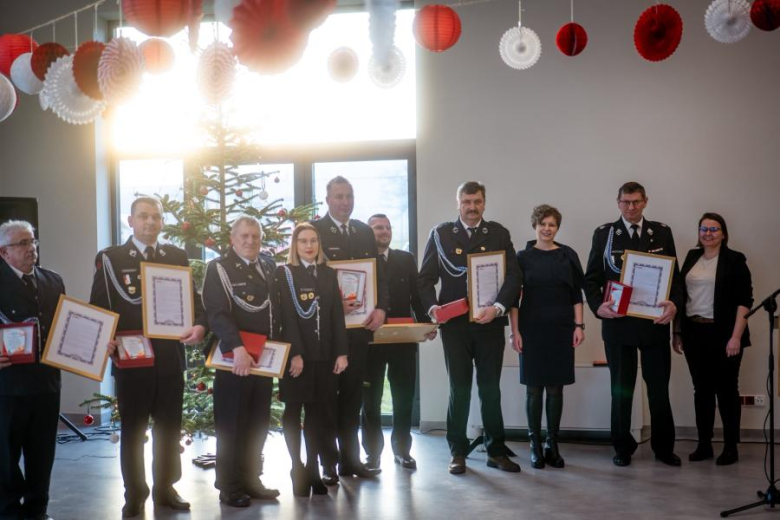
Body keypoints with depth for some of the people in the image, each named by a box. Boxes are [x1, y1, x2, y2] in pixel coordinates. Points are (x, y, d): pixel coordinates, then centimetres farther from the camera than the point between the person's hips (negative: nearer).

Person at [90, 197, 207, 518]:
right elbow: (98, 307, -1)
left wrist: (200, 325, -12)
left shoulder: (177, 257, 8)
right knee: (132, 429, 8)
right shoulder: (110, 259, 0)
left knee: (169, 427, 11)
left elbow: (193, 299, 8)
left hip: (171, 358, 3)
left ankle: (165, 488, 25)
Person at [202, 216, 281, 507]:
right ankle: (230, 488, 12)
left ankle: (251, 480, 24)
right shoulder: (218, 269, -7)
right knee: (232, 425, 2)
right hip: (235, 358, -6)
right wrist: (238, 348, -28)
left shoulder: (269, 266, 12)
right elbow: (217, 314, -17)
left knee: (258, 425, 13)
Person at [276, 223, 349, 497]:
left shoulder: (328, 274, 12)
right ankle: (298, 470, 13)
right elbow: (287, 316, -9)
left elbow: (337, 315, 7)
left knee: (318, 413, 5)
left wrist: (341, 352, 0)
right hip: (296, 353, -3)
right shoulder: (284, 273, -1)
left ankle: (313, 470, 12)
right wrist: (295, 353, -16)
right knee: (293, 412, 4)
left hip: (324, 354, 4)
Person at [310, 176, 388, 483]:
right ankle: (327, 463, 12)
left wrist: (381, 308, -5)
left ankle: (350, 458, 21)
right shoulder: (314, 230, -4)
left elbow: (378, 273, 10)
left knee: (352, 393, 11)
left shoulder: (365, 232, 12)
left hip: (359, 325, 5)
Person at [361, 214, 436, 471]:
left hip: (403, 339, 3)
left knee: (404, 398, 8)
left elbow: (417, 295, 8)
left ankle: (402, 449, 20)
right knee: (370, 399, 5)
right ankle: (373, 452, 14)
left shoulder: (406, 259, 11)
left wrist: (426, 323, -5)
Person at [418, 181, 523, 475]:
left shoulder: (499, 234, 6)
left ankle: (496, 451, 17)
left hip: (490, 323, 1)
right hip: (455, 324, -1)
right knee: (459, 388, 6)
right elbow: (426, 277, 3)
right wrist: (432, 306, -14)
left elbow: (514, 276, -1)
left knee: (491, 388, 7)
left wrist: (498, 308, -16)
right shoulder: (440, 234, 5)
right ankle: (458, 452, 15)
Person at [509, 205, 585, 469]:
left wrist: (579, 325, -1)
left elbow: (576, 294, 7)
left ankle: (552, 445, 14)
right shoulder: (523, 257, 2)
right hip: (532, 329, -1)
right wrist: (514, 331, -6)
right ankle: (535, 446, 10)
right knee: (534, 388, 2)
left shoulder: (568, 256, 5)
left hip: (561, 329, 1)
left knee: (555, 388, 5)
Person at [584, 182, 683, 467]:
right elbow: (591, 278, 1)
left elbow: (674, 275, 5)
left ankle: (663, 447, 21)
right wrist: (598, 305, -16)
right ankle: (622, 447, 21)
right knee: (621, 389, 9)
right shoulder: (604, 233, 3)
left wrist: (674, 302, -14)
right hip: (618, 323, -1)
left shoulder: (662, 233, 6)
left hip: (655, 322, 1)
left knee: (659, 388, 7)